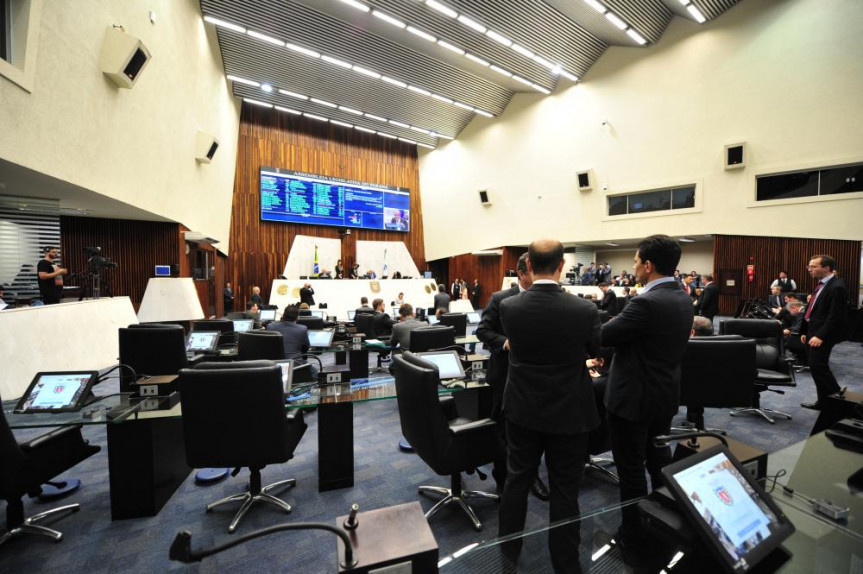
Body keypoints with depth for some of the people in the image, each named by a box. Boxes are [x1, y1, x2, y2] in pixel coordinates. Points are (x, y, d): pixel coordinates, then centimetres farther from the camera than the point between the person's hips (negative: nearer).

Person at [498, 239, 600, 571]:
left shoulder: (508, 307, -15)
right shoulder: (585, 310, -19)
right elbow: (596, 348, 2)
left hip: (522, 410, 2)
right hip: (569, 413, -2)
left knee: (517, 481, 20)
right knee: (564, 491, 15)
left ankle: (509, 550, 40)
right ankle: (564, 562, 36)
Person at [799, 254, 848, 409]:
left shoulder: (837, 287, -16)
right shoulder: (822, 284, 12)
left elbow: (835, 316, -20)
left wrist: (820, 336, -22)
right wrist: (806, 331, 17)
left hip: (822, 336, -9)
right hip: (813, 333, 9)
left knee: (818, 367, -6)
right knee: (816, 368, 12)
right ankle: (823, 401, 21)